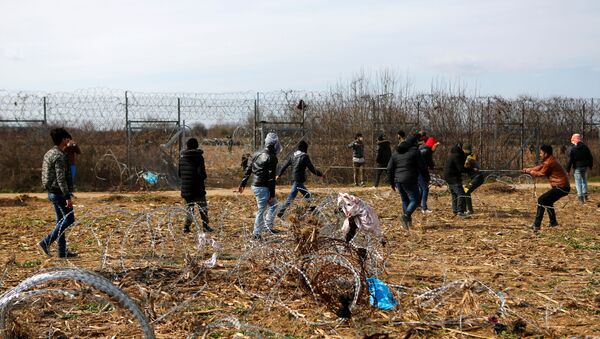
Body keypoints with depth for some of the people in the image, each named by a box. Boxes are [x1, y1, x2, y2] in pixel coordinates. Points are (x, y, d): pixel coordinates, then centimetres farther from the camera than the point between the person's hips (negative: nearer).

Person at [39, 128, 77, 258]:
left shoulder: (49, 153, 12)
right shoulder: (59, 156, -18)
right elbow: (61, 179, -23)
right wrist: (68, 197, -22)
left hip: (52, 192, 10)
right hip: (59, 193, -10)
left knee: (61, 220, 12)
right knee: (69, 219, -3)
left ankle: (62, 250, 14)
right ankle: (47, 241, -7)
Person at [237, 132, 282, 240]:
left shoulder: (257, 154, 10)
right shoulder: (271, 158, -16)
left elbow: (248, 170, 14)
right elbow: (271, 178, -17)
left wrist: (242, 184, 20)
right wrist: (272, 194, -14)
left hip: (255, 185, 9)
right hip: (263, 187, -9)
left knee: (274, 203, 22)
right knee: (261, 210, -1)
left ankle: (268, 225, 23)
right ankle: (256, 234, 5)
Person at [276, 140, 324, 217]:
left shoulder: (293, 155, 10)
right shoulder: (305, 156, -10)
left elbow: (285, 165, 14)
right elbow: (312, 169, -10)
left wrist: (279, 175, 24)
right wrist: (320, 174, 3)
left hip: (294, 179, 8)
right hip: (298, 180, -8)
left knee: (307, 195, 18)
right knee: (291, 197, -10)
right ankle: (281, 212, -13)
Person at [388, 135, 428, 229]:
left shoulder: (396, 153, 13)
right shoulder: (414, 151, -3)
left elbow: (390, 169, 12)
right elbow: (422, 166, -4)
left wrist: (392, 182, 18)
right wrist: (427, 178, 8)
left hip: (398, 181, 6)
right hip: (410, 181, -6)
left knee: (405, 200, 17)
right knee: (414, 200, -3)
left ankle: (408, 220, 17)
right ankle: (406, 215, -24)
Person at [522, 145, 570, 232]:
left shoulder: (549, 162, -17)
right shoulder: (550, 160, 14)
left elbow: (540, 173, -7)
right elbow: (540, 167, 21)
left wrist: (531, 172, 9)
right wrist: (529, 169, 12)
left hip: (561, 187, -11)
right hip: (563, 186, 11)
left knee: (541, 200, -15)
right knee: (547, 201, 27)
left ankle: (537, 225, -20)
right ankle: (553, 222, 34)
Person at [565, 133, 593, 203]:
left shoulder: (572, 149, -12)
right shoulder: (585, 147, 0)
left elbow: (570, 160, -12)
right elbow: (590, 157, 5)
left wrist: (568, 170, -7)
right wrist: (590, 166, 18)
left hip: (577, 168, -4)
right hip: (585, 167, 4)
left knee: (578, 182, 2)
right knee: (584, 180, 21)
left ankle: (580, 196, -5)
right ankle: (585, 195, 24)